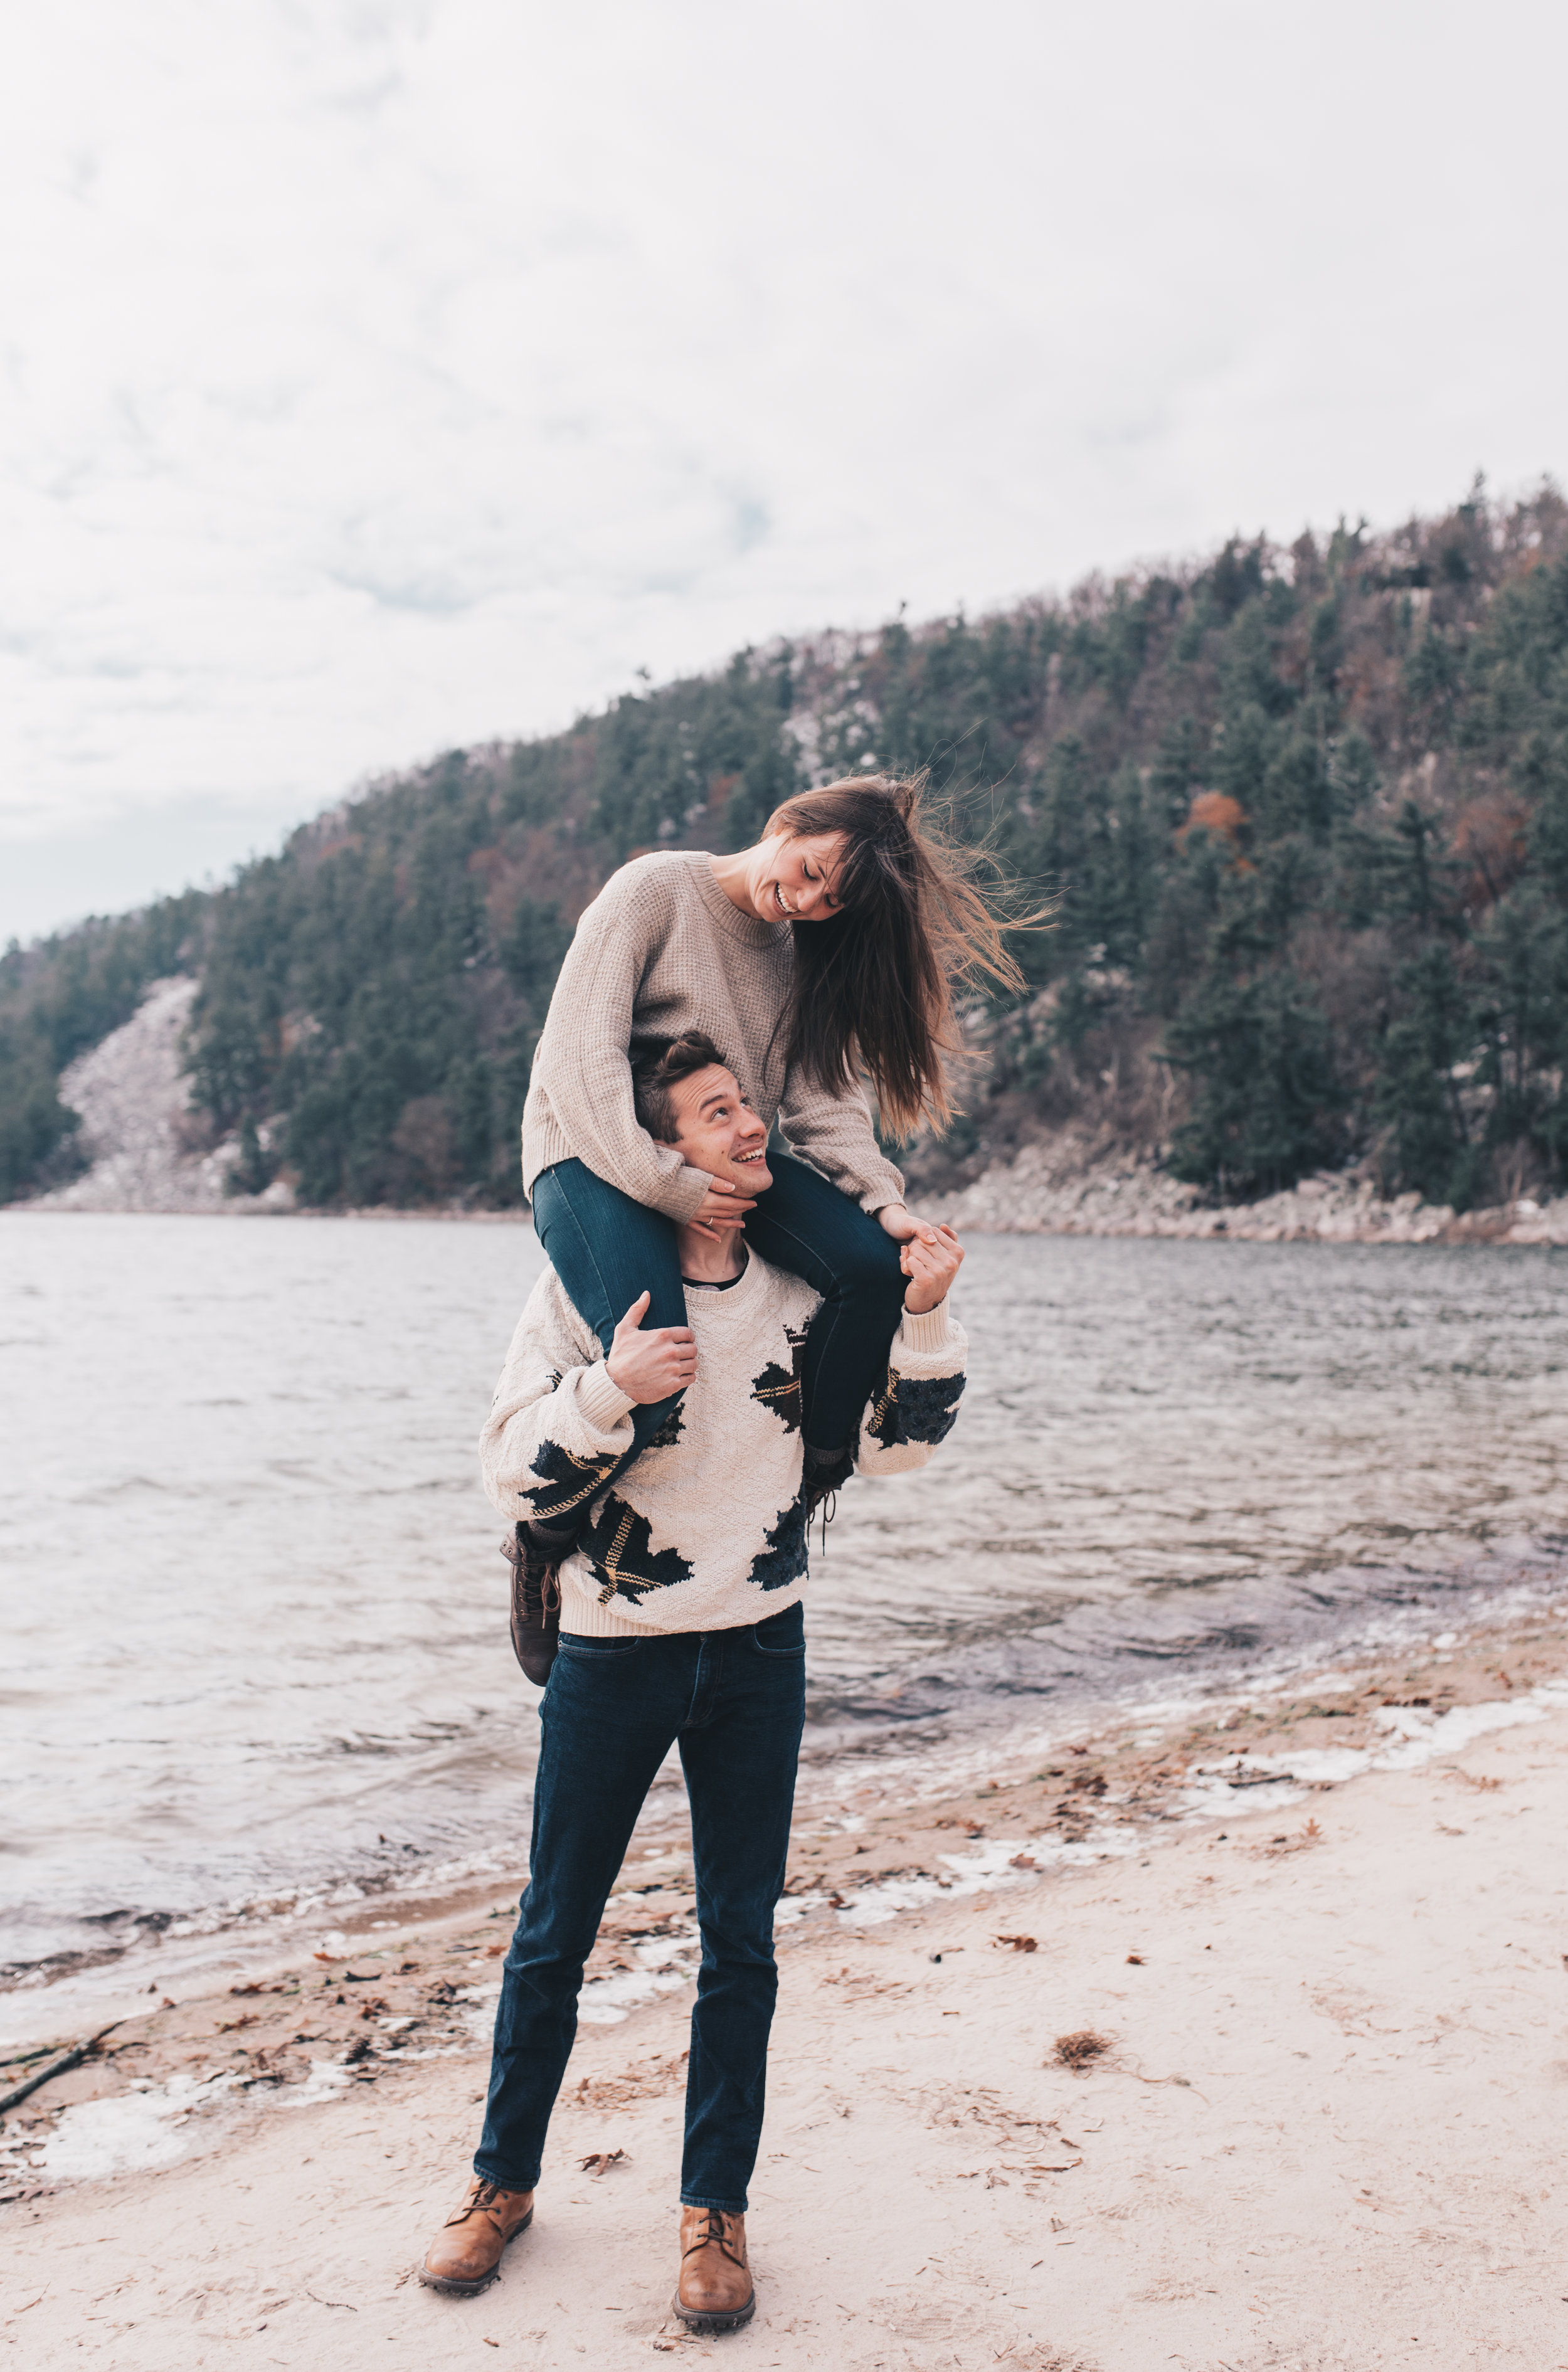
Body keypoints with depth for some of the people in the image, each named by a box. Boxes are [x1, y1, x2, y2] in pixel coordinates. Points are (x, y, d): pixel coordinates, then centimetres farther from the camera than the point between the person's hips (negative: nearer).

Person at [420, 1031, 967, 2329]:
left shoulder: (802, 1279, -2)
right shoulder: (591, 1278, -11)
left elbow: (897, 1441, 0)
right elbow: (511, 1470, -12)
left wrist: (924, 1316, -15)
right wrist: (610, 1388, -29)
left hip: (760, 1650, 2)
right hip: (614, 1651, -2)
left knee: (741, 1942, 10)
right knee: (553, 1937, 12)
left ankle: (716, 2212, 27)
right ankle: (502, 2184, 33)